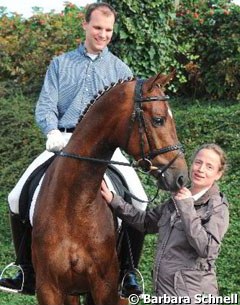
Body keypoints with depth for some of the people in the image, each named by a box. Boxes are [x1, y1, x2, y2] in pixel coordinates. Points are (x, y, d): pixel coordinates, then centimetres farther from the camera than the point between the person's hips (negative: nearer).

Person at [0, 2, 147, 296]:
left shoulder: (120, 70, 12)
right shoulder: (60, 64, 13)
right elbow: (45, 105, 4)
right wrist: (52, 131, -16)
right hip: (63, 142, 1)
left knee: (139, 206, -18)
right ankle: (28, 275, 2)